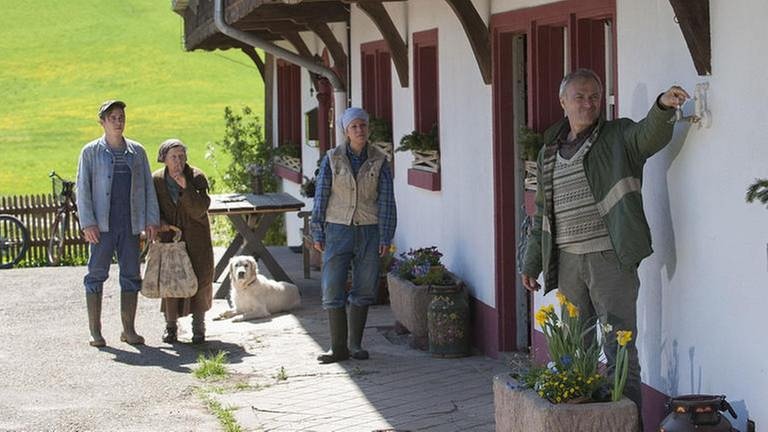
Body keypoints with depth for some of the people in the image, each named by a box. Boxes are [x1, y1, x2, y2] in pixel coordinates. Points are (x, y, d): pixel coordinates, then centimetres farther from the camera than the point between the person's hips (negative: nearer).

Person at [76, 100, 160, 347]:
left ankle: (128, 329, 12)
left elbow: (148, 187, 12)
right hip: (102, 225, -3)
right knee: (96, 275, -3)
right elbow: (83, 188, -2)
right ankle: (95, 331, 2)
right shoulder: (91, 152, 1)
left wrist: (151, 220, 3)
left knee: (131, 276, 5)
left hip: (130, 224, 3)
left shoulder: (137, 151, 11)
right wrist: (87, 223, -11)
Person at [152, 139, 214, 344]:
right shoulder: (156, 179, -4)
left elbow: (198, 210, -17)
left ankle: (198, 325, 8)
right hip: (169, 235, 1)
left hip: (195, 237, -1)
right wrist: (160, 222, -16)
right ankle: (170, 325, 11)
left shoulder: (197, 177, -10)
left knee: (200, 277, -6)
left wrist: (185, 187, -28)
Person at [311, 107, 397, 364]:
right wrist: (317, 234, 0)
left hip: (369, 231, 1)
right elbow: (321, 197, 3)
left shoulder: (379, 162, 0)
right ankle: (338, 348, 2)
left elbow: (386, 201, 1)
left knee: (364, 289, 5)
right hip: (338, 229, 0)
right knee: (332, 288, -5)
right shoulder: (333, 159, -1)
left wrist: (385, 237, -4)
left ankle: (355, 344, 18)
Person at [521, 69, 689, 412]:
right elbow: (542, 213, 20)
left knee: (620, 346, -4)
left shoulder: (618, 137, 1)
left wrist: (663, 107, -43)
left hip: (611, 258, -5)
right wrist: (531, 263, 18)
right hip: (567, 260, 5)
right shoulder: (550, 152, 15)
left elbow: (651, 134, -21)